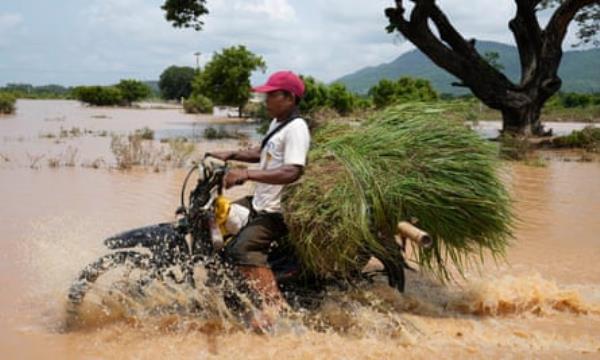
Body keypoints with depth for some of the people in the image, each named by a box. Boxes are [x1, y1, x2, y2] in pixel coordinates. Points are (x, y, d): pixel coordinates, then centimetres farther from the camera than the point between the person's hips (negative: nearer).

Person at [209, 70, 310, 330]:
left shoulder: (295, 128, -18)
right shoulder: (278, 123, 14)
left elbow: (293, 172, -30)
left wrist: (247, 174, -34)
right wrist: (231, 155, 13)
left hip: (277, 211, -11)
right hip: (260, 203, 11)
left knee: (242, 250, -27)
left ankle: (275, 304, -29)